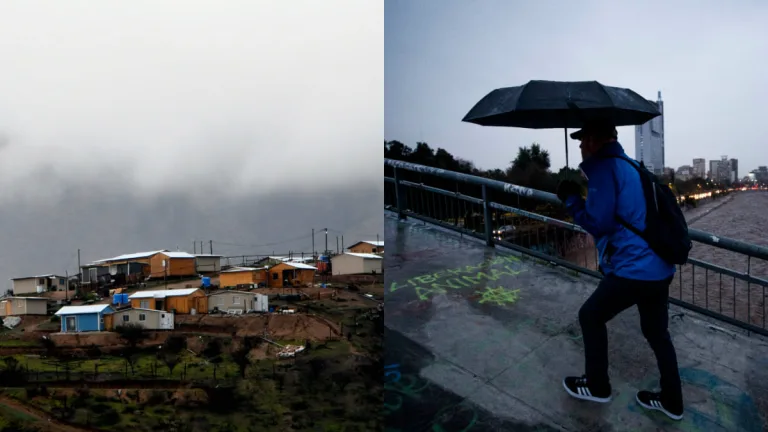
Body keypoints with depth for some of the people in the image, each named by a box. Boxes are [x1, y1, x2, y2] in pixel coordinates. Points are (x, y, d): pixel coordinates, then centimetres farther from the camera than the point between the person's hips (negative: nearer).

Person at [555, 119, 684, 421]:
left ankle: (597, 386, 23)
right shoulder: (629, 166, 17)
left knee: (590, 316, 11)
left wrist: (571, 198, -3)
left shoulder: (604, 167, -12)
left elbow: (598, 223, -15)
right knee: (656, 332, 21)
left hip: (634, 269, -9)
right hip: (660, 269, 9)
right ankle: (672, 402, 32)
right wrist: (583, 196, 21)